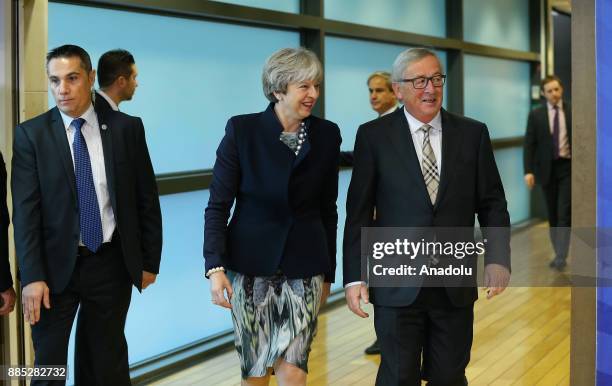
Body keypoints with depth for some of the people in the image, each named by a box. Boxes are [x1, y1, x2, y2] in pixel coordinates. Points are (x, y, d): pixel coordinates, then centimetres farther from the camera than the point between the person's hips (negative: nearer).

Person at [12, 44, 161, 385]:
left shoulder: (127, 127, -1)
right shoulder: (31, 134, -4)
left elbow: (147, 199, 5)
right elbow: (25, 211, -7)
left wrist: (150, 261, 6)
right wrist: (32, 277, -14)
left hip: (112, 264, 1)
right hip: (57, 266, -1)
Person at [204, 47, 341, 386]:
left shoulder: (327, 135, 2)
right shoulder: (242, 130, -6)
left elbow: (327, 209, 10)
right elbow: (218, 205, -6)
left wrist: (328, 272, 13)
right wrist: (215, 267, -16)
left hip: (304, 268, 1)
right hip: (251, 265, -1)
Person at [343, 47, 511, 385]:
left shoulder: (473, 134, 4)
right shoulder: (374, 136, -2)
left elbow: (492, 203, 6)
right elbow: (359, 213, -2)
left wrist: (498, 258, -9)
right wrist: (354, 277, -7)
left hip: (456, 286, 2)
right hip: (398, 285, -2)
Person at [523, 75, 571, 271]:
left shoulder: (573, 112, 1)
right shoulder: (536, 115, 2)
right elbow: (529, 144, -1)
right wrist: (529, 170, -11)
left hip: (568, 167, -2)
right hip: (547, 168, 2)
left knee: (564, 213, -10)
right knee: (552, 214, 8)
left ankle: (561, 256, -9)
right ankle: (558, 253, 18)